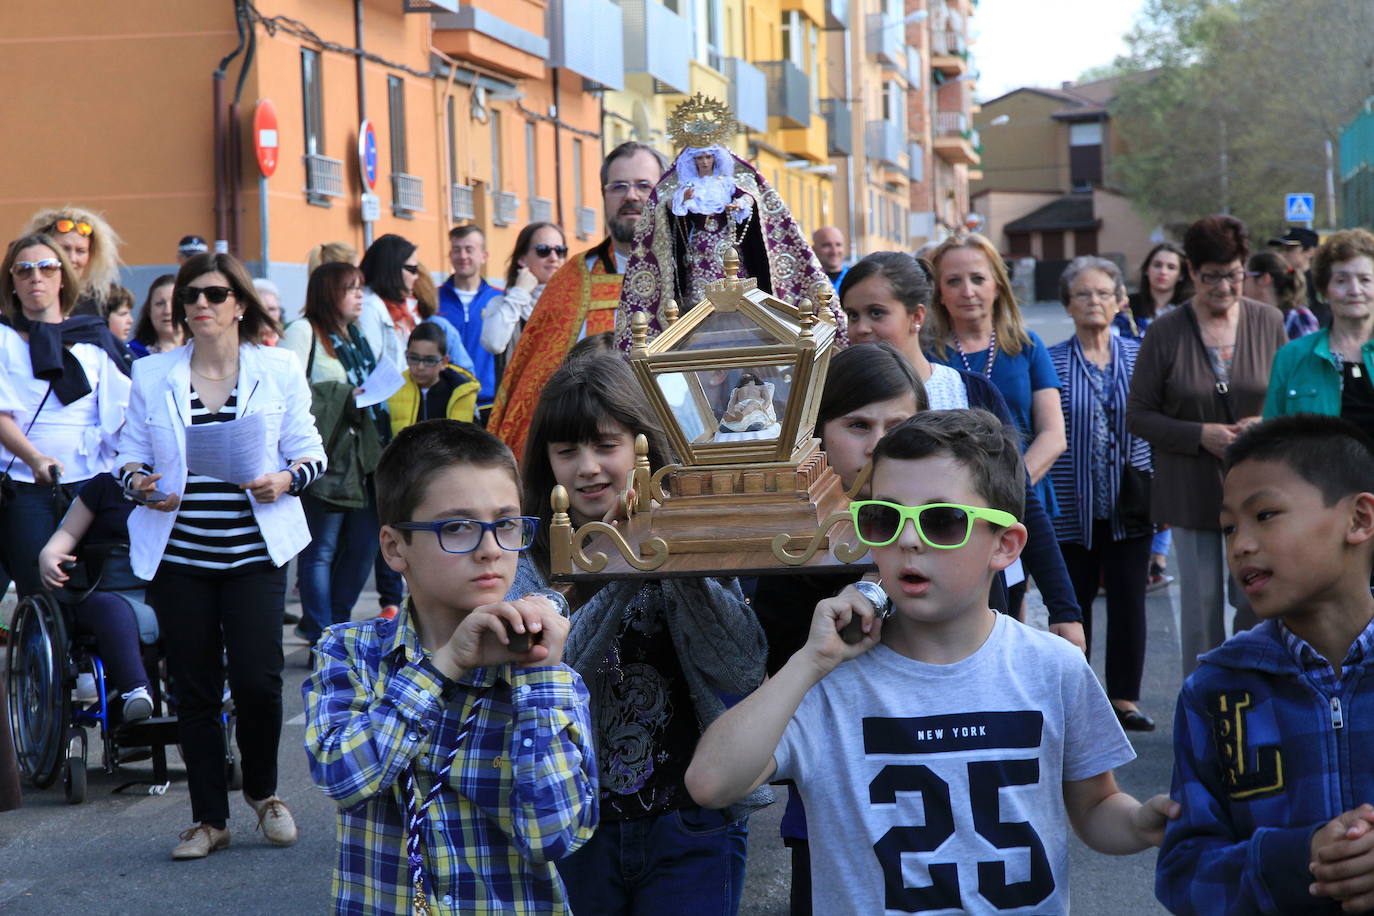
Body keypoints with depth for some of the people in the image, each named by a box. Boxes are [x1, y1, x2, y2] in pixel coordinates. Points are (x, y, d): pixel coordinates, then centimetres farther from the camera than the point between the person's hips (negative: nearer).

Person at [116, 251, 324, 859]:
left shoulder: (280, 370, 5)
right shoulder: (150, 375, 8)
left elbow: (309, 450, 5)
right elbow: (130, 455, 10)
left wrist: (286, 480, -15)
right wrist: (140, 484, -12)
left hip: (256, 550, -1)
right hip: (177, 553, 2)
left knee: (257, 679, -9)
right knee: (193, 689, 4)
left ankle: (262, 790, 19)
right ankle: (210, 819, 17)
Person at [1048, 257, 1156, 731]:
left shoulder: (1138, 355, 5)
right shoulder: (1051, 363, 0)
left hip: (1129, 507, 1)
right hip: (1073, 508, -1)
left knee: (1129, 600, 1)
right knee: (1074, 602, 7)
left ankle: (1125, 698, 11)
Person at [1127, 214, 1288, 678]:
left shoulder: (1268, 322, 1)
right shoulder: (1165, 332, -5)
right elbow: (1138, 416, -2)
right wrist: (1201, 434, -15)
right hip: (1191, 489, -1)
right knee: (1201, 602, 6)